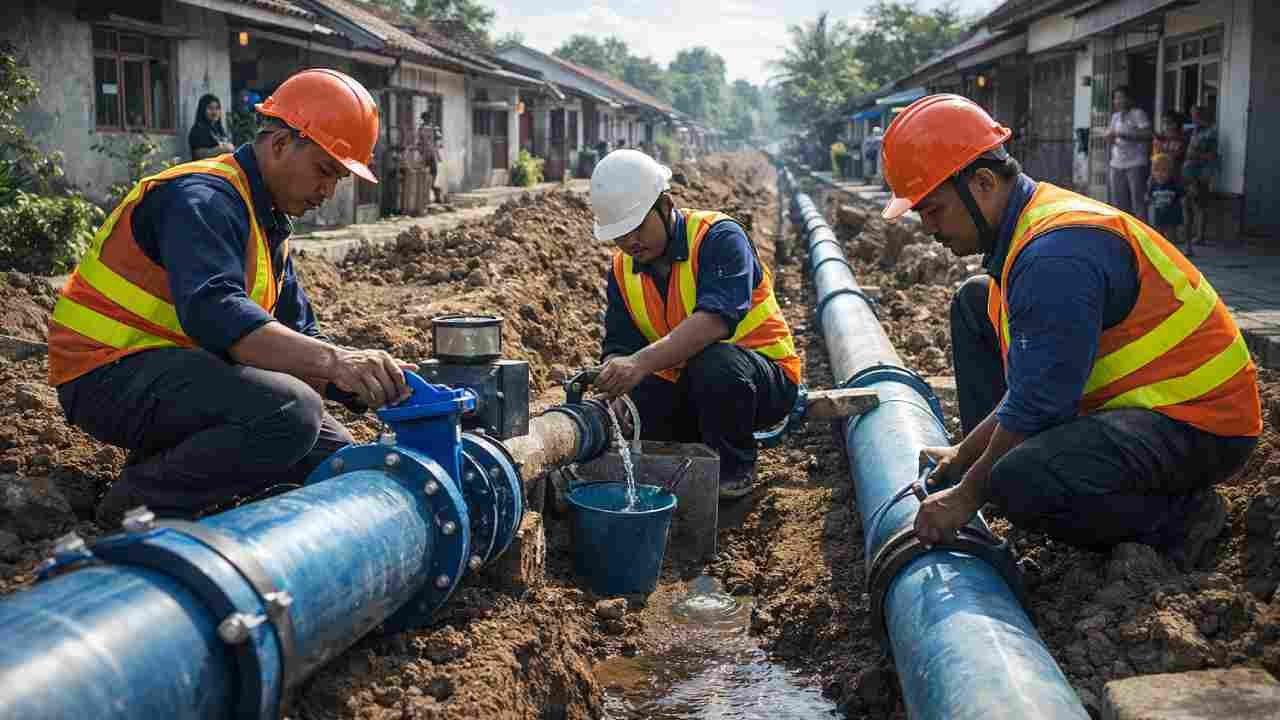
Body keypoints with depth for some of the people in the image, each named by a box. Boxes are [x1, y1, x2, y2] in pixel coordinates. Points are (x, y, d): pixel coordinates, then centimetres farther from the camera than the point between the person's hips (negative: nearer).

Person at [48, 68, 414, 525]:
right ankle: (138, 505, -14)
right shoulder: (204, 197, -16)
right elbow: (213, 312, -34)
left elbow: (296, 334, 14)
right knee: (289, 413, -32)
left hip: (177, 372, 10)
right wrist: (332, 360, -44)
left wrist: (378, 384, -2)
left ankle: (160, 466, 7)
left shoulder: (268, 222, 15)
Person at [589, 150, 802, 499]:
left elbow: (715, 320, -37)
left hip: (766, 380, -6)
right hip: (682, 385, 6)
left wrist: (642, 362, -48)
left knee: (714, 362, -38)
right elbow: (618, 347, -5)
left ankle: (734, 470, -11)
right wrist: (616, 392, -29)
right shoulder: (623, 269, 1)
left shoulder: (719, 237, -20)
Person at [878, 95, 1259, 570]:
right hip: (1131, 398, 10)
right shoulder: (1024, 228, 6)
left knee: (1021, 485, -36)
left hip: (1197, 423, -10)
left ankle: (1177, 516, -8)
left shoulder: (1054, 254, -27)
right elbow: (1031, 380, 12)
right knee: (974, 301, 12)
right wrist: (966, 453, 10)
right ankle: (988, 467, 11)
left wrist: (967, 496, -15)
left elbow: (1036, 406, -26)